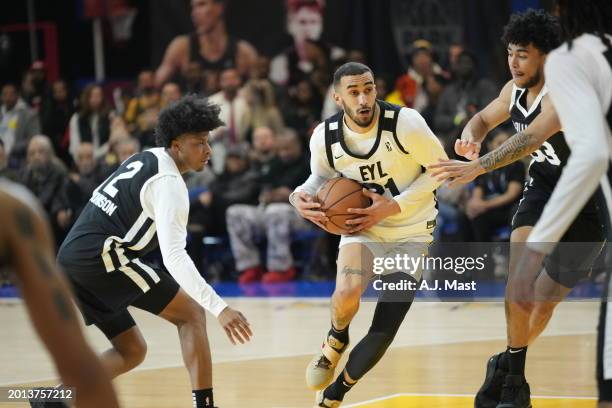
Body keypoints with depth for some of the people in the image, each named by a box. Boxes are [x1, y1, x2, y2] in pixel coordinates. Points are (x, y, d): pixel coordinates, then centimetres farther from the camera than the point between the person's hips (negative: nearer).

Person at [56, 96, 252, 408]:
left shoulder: (142, 160, 18)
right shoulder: (168, 183, -11)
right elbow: (174, 256, -21)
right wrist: (219, 308, -27)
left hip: (70, 259, 9)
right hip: (100, 255, -9)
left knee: (132, 351, 17)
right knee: (191, 313, -2)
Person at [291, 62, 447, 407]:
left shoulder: (405, 123, -22)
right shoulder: (325, 137, -11)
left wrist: (393, 207, -20)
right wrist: (302, 196, -14)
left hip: (411, 233, -1)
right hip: (363, 228, 1)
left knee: (383, 333, -5)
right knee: (347, 293, -31)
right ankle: (336, 340, 5)